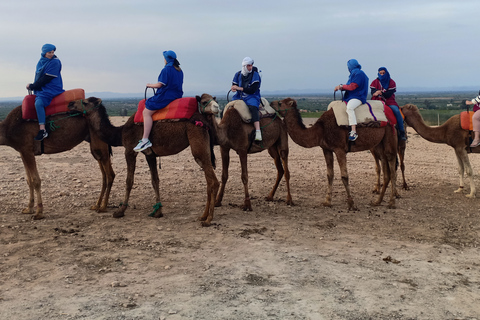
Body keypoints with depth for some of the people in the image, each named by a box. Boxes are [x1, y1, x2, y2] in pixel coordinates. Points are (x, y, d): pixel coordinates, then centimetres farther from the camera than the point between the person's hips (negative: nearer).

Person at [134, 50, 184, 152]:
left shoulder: (166, 69, -12)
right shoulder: (179, 70, 14)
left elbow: (160, 84, -14)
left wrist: (150, 85, 3)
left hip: (166, 97, -10)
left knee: (147, 112, -10)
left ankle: (145, 140, -20)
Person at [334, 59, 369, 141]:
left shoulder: (359, 74, -10)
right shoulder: (354, 74, 20)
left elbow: (352, 87, -17)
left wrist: (341, 86, -4)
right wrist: (341, 87, 4)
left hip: (357, 97, -11)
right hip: (350, 97, 11)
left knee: (349, 108, -39)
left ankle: (354, 132, -45)